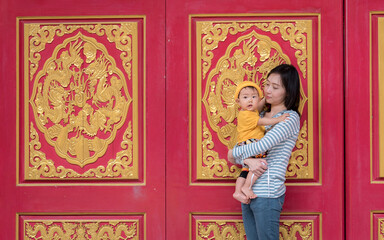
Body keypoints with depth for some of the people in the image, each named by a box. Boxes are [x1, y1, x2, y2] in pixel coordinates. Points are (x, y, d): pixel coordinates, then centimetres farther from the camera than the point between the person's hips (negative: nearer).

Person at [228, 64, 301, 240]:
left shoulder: (290, 118, -8)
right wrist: (248, 160, -14)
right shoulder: (260, 116, 15)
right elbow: (244, 145, 9)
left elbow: (263, 145, -19)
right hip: (248, 192, 7)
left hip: (267, 194, -7)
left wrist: (234, 153, -3)